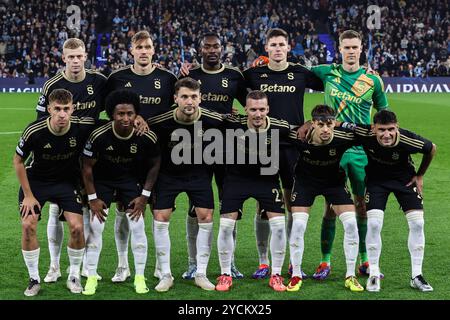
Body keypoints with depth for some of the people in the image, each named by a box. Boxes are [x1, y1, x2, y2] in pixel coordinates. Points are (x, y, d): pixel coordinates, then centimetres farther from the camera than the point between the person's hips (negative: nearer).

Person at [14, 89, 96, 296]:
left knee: (77, 227, -13)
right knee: (28, 226, -13)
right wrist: (28, 195, -8)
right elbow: (18, 161, -9)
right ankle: (34, 279, 5)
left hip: (67, 182, 1)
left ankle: (74, 276, 9)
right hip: (36, 180, 0)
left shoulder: (83, 127, -23)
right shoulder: (34, 131, -25)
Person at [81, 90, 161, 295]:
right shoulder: (99, 136, -29)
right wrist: (92, 198, -11)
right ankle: (91, 278, 6)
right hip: (102, 180, -1)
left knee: (137, 226, -6)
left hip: (131, 180, 1)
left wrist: (144, 196, -7)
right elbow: (87, 166, -14)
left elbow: (154, 165, -5)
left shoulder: (147, 138, -24)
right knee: (95, 226, -7)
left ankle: (140, 278, 8)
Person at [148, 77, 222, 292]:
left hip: (199, 173, 1)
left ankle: (201, 274, 7)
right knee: (160, 218, -9)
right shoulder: (161, 122, -24)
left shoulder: (212, 120, -20)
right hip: (168, 173, -1)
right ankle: (165, 275, 4)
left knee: (206, 217, -7)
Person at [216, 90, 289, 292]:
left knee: (279, 224, -9)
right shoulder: (233, 124, -22)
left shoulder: (280, 128, -20)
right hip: (236, 178, 0)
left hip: (267, 179, 0)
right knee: (226, 225, -6)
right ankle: (225, 275, 12)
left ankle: (276, 275, 8)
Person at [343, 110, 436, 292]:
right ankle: (374, 275, 3)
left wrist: (420, 176, -1)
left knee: (417, 223, -7)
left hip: (404, 179, 1)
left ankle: (416, 276, 7)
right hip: (376, 179, 0)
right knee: (373, 224, -14)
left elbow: (432, 149, -9)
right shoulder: (364, 134, -32)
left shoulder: (409, 140, -31)